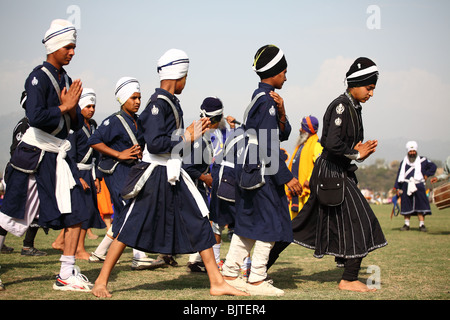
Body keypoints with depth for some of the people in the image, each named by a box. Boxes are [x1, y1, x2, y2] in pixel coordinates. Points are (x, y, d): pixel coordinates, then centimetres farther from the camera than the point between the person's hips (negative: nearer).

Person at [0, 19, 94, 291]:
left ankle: (67, 274, 7)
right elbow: (35, 117, -23)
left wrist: (73, 108, -6)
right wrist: (64, 107, -14)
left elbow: (77, 124, 13)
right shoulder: (39, 77, -10)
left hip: (58, 157, 8)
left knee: (76, 213, 1)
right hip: (36, 155, -8)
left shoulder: (67, 80, 13)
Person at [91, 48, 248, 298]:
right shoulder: (158, 103, -15)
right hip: (155, 174, -9)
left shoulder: (171, 102, 14)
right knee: (131, 227, -2)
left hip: (174, 175, 9)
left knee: (199, 223, 5)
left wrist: (191, 134, 10)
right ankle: (101, 280, 10)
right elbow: (155, 143, -22)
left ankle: (217, 282, 9)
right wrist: (185, 139, -12)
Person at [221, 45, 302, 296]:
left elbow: (283, 134, 14)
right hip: (262, 172, -10)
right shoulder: (267, 101, -16)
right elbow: (268, 146, -21)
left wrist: (281, 113, -5)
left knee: (248, 224, 14)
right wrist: (287, 177, -19)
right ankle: (257, 280, 3)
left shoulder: (260, 97, 15)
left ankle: (231, 275, 19)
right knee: (270, 224, -2)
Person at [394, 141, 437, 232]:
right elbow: (399, 175, 11)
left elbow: (433, 167, 11)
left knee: (420, 206, -6)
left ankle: (422, 225, 0)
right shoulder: (403, 162, 12)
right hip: (406, 187, 2)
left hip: (418, 187, -2)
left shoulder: (422, 160, 6)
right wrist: (397, 188, 5)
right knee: (406, 206, 5)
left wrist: (426, 174, -2)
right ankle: (406, 224, 16)